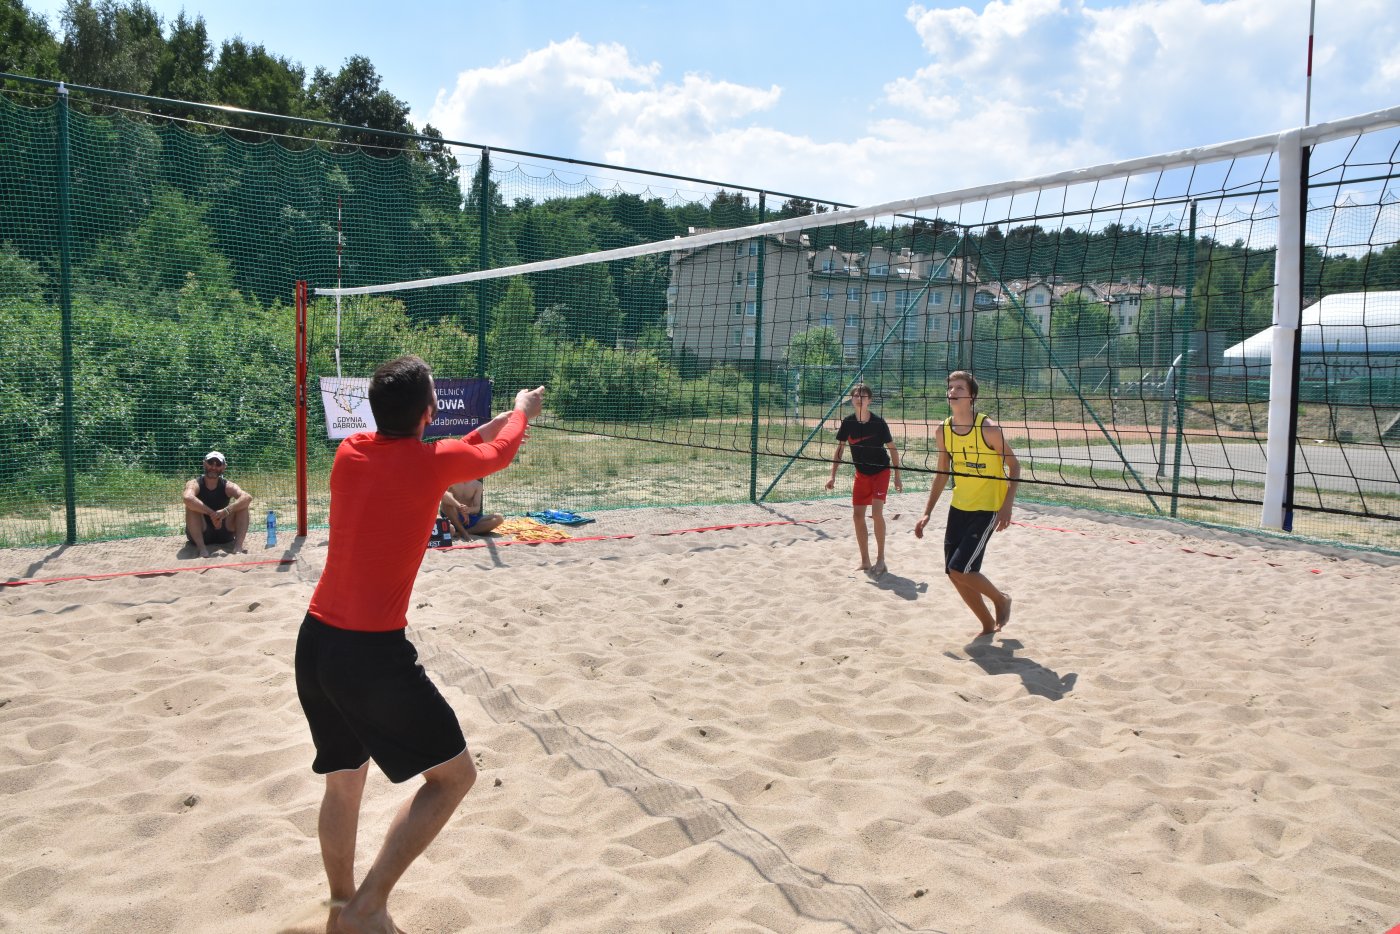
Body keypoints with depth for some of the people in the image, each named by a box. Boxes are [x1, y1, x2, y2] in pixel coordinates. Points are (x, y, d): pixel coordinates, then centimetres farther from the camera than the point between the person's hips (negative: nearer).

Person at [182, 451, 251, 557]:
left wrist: (226, 511, -39)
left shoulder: (227, 486, -5)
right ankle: (202, 548, -31)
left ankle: (238, 547, -26)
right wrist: (211, 513, -37)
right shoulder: (194, 484, -9)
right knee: (191, 506, -27)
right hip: (199, 534, -2)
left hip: (224, 534, 2)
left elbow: (248, 498, -26)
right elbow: (188, 498, -35)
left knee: (242, 506, -17)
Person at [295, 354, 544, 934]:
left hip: (314, 642, 7)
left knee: (344, 780, 23)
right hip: (374, 651, -7)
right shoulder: (432, 463, -11)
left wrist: (502, 418, 34)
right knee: (454, 775, 7)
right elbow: (499, 454, 10)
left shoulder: (350, 452, 5)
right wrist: (523, 410, 32)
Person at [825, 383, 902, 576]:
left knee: (876, 512, -18)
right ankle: (865, 561, 13)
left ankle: (880, 559, -4)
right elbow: (840, 449, 1)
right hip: (861, 473, 4)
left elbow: (892, 449, -8)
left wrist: (897, 477, -6)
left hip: (881, 471, -4)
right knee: (858, 515, 2)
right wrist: (833, 476, -3)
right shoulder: (848, 422, -10)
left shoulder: (878, 422, -19)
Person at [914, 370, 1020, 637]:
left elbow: (1014, 465, -8)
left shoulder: (988, 428, -18)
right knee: (954, 574, 6)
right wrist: (927, 513, 8)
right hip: (959, 507, 6)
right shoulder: (943, 430, -1)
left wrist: (1007, 505, -19)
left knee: (960, 569, -13)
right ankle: (989, 625, 26)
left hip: (987, 508, -6)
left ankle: (1001, 600, 17)